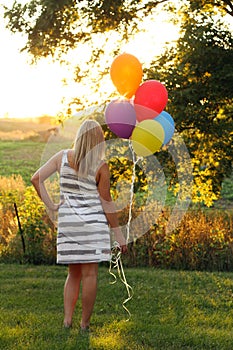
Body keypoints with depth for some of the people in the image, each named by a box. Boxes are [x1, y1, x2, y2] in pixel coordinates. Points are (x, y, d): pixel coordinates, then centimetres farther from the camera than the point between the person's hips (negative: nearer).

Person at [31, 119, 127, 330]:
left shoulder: (62, 157, 0)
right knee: (90, 274, 2)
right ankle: (85, 324, 5)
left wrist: (50, 205, 2)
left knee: (74, 273, 14)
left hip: (67, 222, 4)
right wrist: (118, 233, -1)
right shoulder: (101, 167, -9)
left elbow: (36, 179, -3)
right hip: (93, 222, -3)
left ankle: (67, 320, 6)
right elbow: (106, 203, -7)